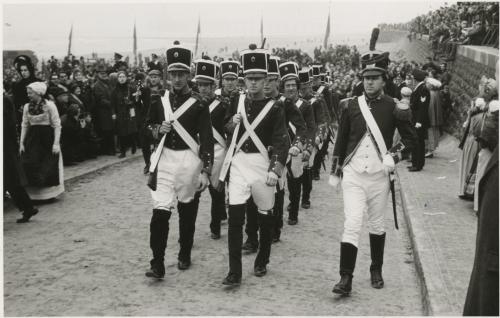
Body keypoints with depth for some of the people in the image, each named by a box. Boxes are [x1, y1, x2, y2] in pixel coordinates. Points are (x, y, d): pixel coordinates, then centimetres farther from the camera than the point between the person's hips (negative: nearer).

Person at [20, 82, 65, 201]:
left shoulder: (49, 105, -8)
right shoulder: (27, 107, 6)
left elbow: (57, 125, -8)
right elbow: (24, 125, 9)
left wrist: (56, 143, -14)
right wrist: (21, 143, 4)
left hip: (47, 137, -4)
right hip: (32, 137, 4)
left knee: (49, 167, 0)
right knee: (29, 165, -1)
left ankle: (49, 193, 15)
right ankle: (33, 193, 9)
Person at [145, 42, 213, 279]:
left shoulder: (198, 104, -6)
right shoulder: (158, 100, 5)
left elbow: (207, 139, -7)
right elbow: (149, 125, 19)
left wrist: (205, 171, -12)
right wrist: (158, 130, -5)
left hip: (188, 159, -2)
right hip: (164, 159, 2)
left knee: (187, 210, 11)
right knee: (160, 211, -8)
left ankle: (185, 255, 30)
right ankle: (157, 264, -4)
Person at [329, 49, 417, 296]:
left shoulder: (393, 107, -2)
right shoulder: (351, 105, 2)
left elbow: (411, 137, 4)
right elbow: (341, 139, 9)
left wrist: (393, 155, -12)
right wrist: (335, 171, 10)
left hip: (379, 175, 0)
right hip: (353, 174, 0)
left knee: (377, 225, 13)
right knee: (352, 224, -8)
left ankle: (376, 270, 31)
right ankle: (346, 278, -5)